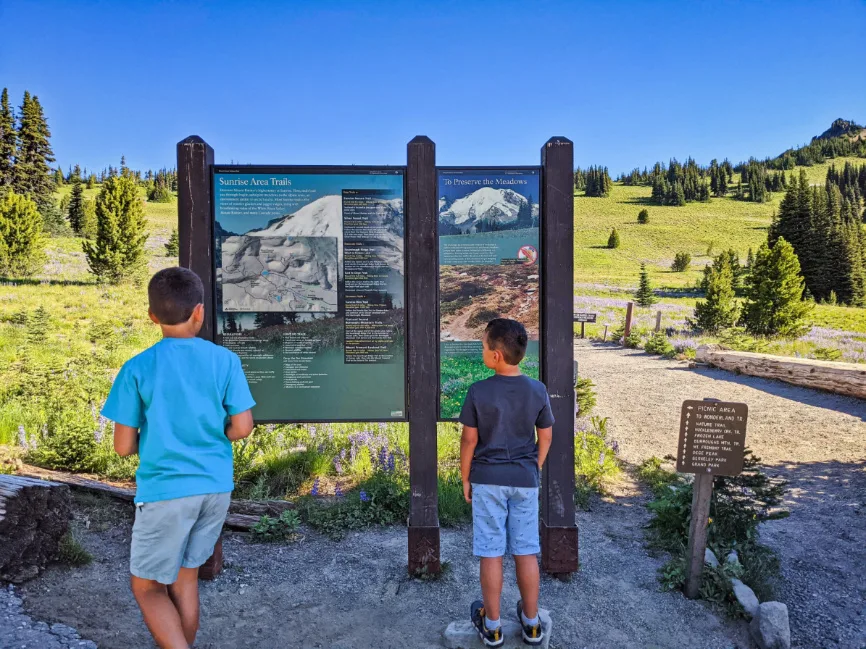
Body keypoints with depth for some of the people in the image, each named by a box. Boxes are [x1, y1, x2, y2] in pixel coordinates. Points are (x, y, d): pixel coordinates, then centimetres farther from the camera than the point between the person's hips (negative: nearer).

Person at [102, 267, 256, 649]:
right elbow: (242, 428, -5)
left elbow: (124, 446, -5)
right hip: (216, 487, 3)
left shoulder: (137, 368, -8)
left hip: (165, 491, -3)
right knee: (185, 578, 21)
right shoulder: (225, 360, -5)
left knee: (147, 587, 15)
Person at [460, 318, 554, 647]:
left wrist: (465, 479, 4)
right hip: (525, 480, 3)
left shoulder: (478, 391, -15)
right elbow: (546, 437, 3)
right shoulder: (538, 391, -6)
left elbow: (469, 439, -9)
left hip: (487, 479, -3)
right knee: (526, 552, 13)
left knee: (491, 553, 8)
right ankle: (531, 623, 27)